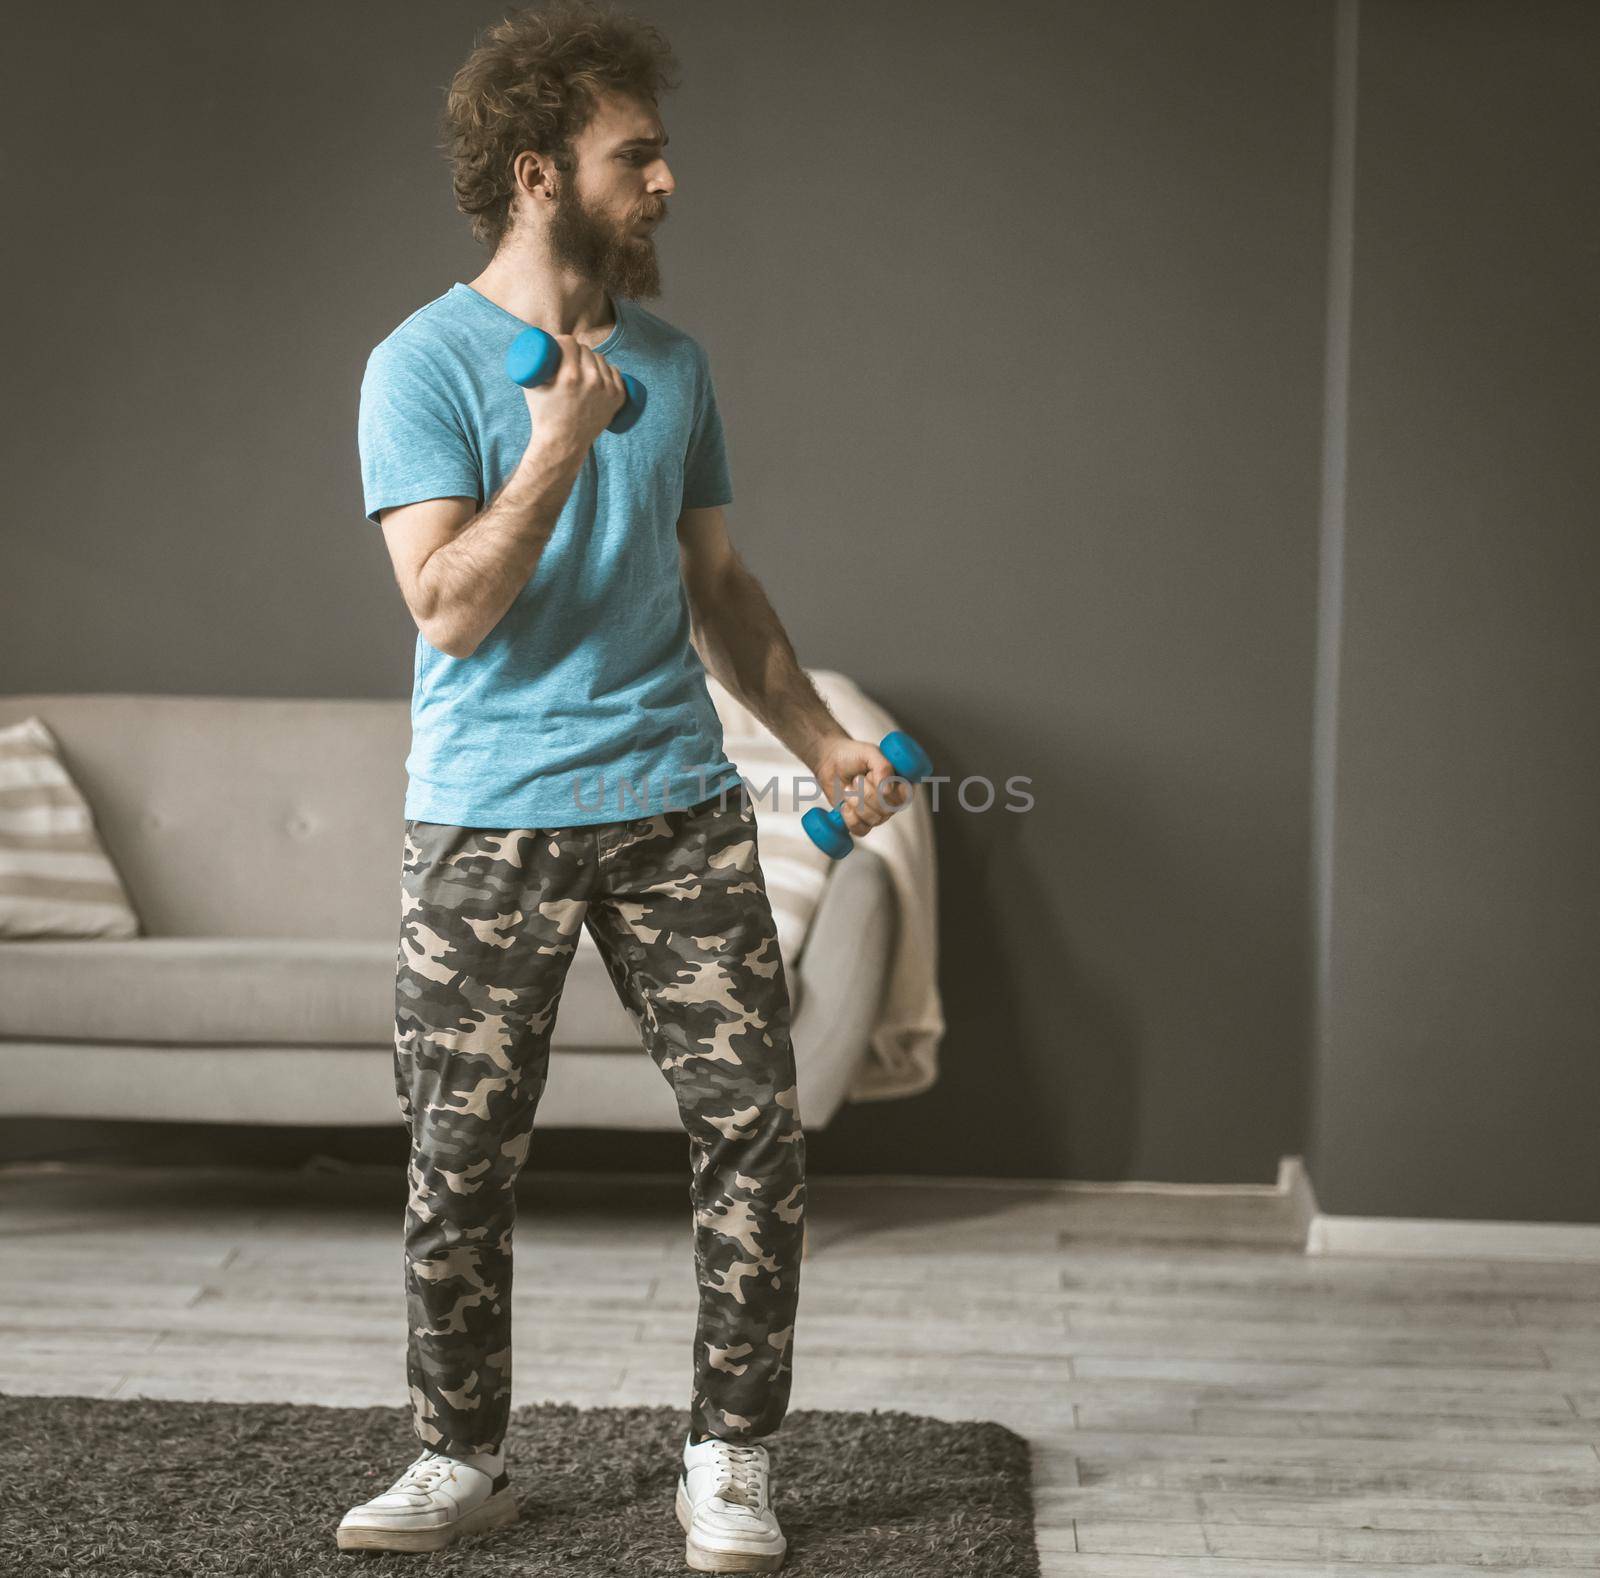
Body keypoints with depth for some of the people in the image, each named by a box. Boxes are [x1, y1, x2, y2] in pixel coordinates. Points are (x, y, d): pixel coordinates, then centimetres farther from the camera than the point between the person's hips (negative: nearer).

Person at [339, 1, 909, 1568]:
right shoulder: (424, 365, -5)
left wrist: (825, 743, 13)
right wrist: (558, 442, -23)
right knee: (460, 1157, 2)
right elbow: (452, 607, -15)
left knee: (753, 1124, -2)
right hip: (487, 826, -4)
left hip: (679, 806, 4)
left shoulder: (672, 361, 12)